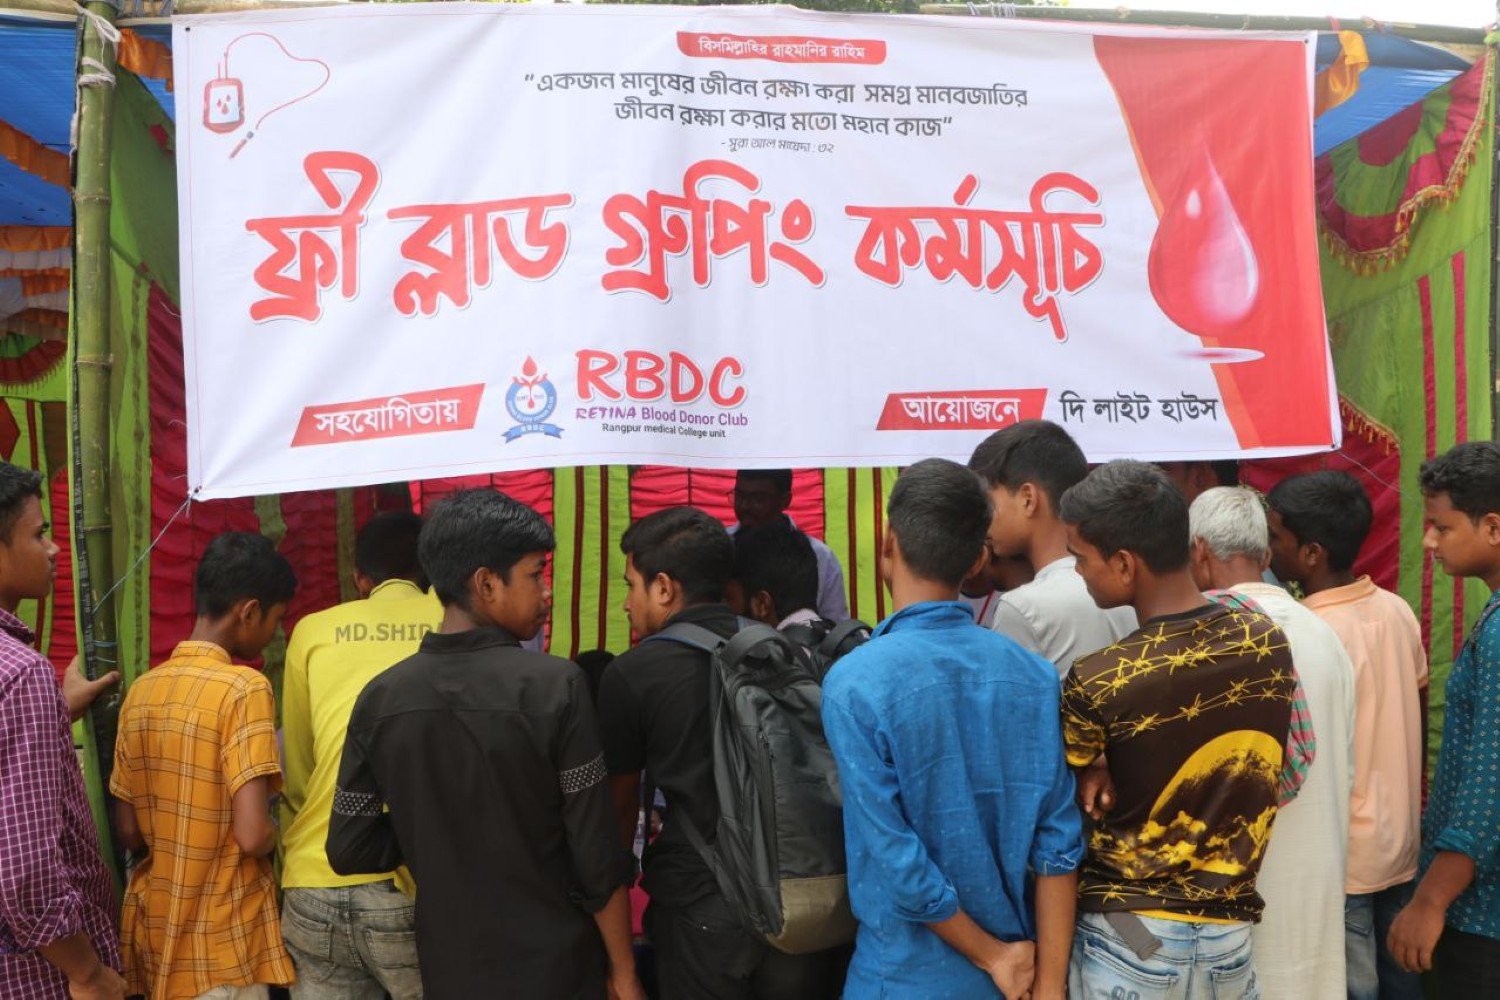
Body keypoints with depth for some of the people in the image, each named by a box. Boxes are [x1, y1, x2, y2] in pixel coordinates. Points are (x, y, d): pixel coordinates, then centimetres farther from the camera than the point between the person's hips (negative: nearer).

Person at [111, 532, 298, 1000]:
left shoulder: (141, 690, 2)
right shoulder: (244, 686, -18)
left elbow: (129, 831, 6)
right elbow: (253, 836, -23)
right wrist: (274, 837, -2)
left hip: (154, 933, 7)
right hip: (221, 942, -7)